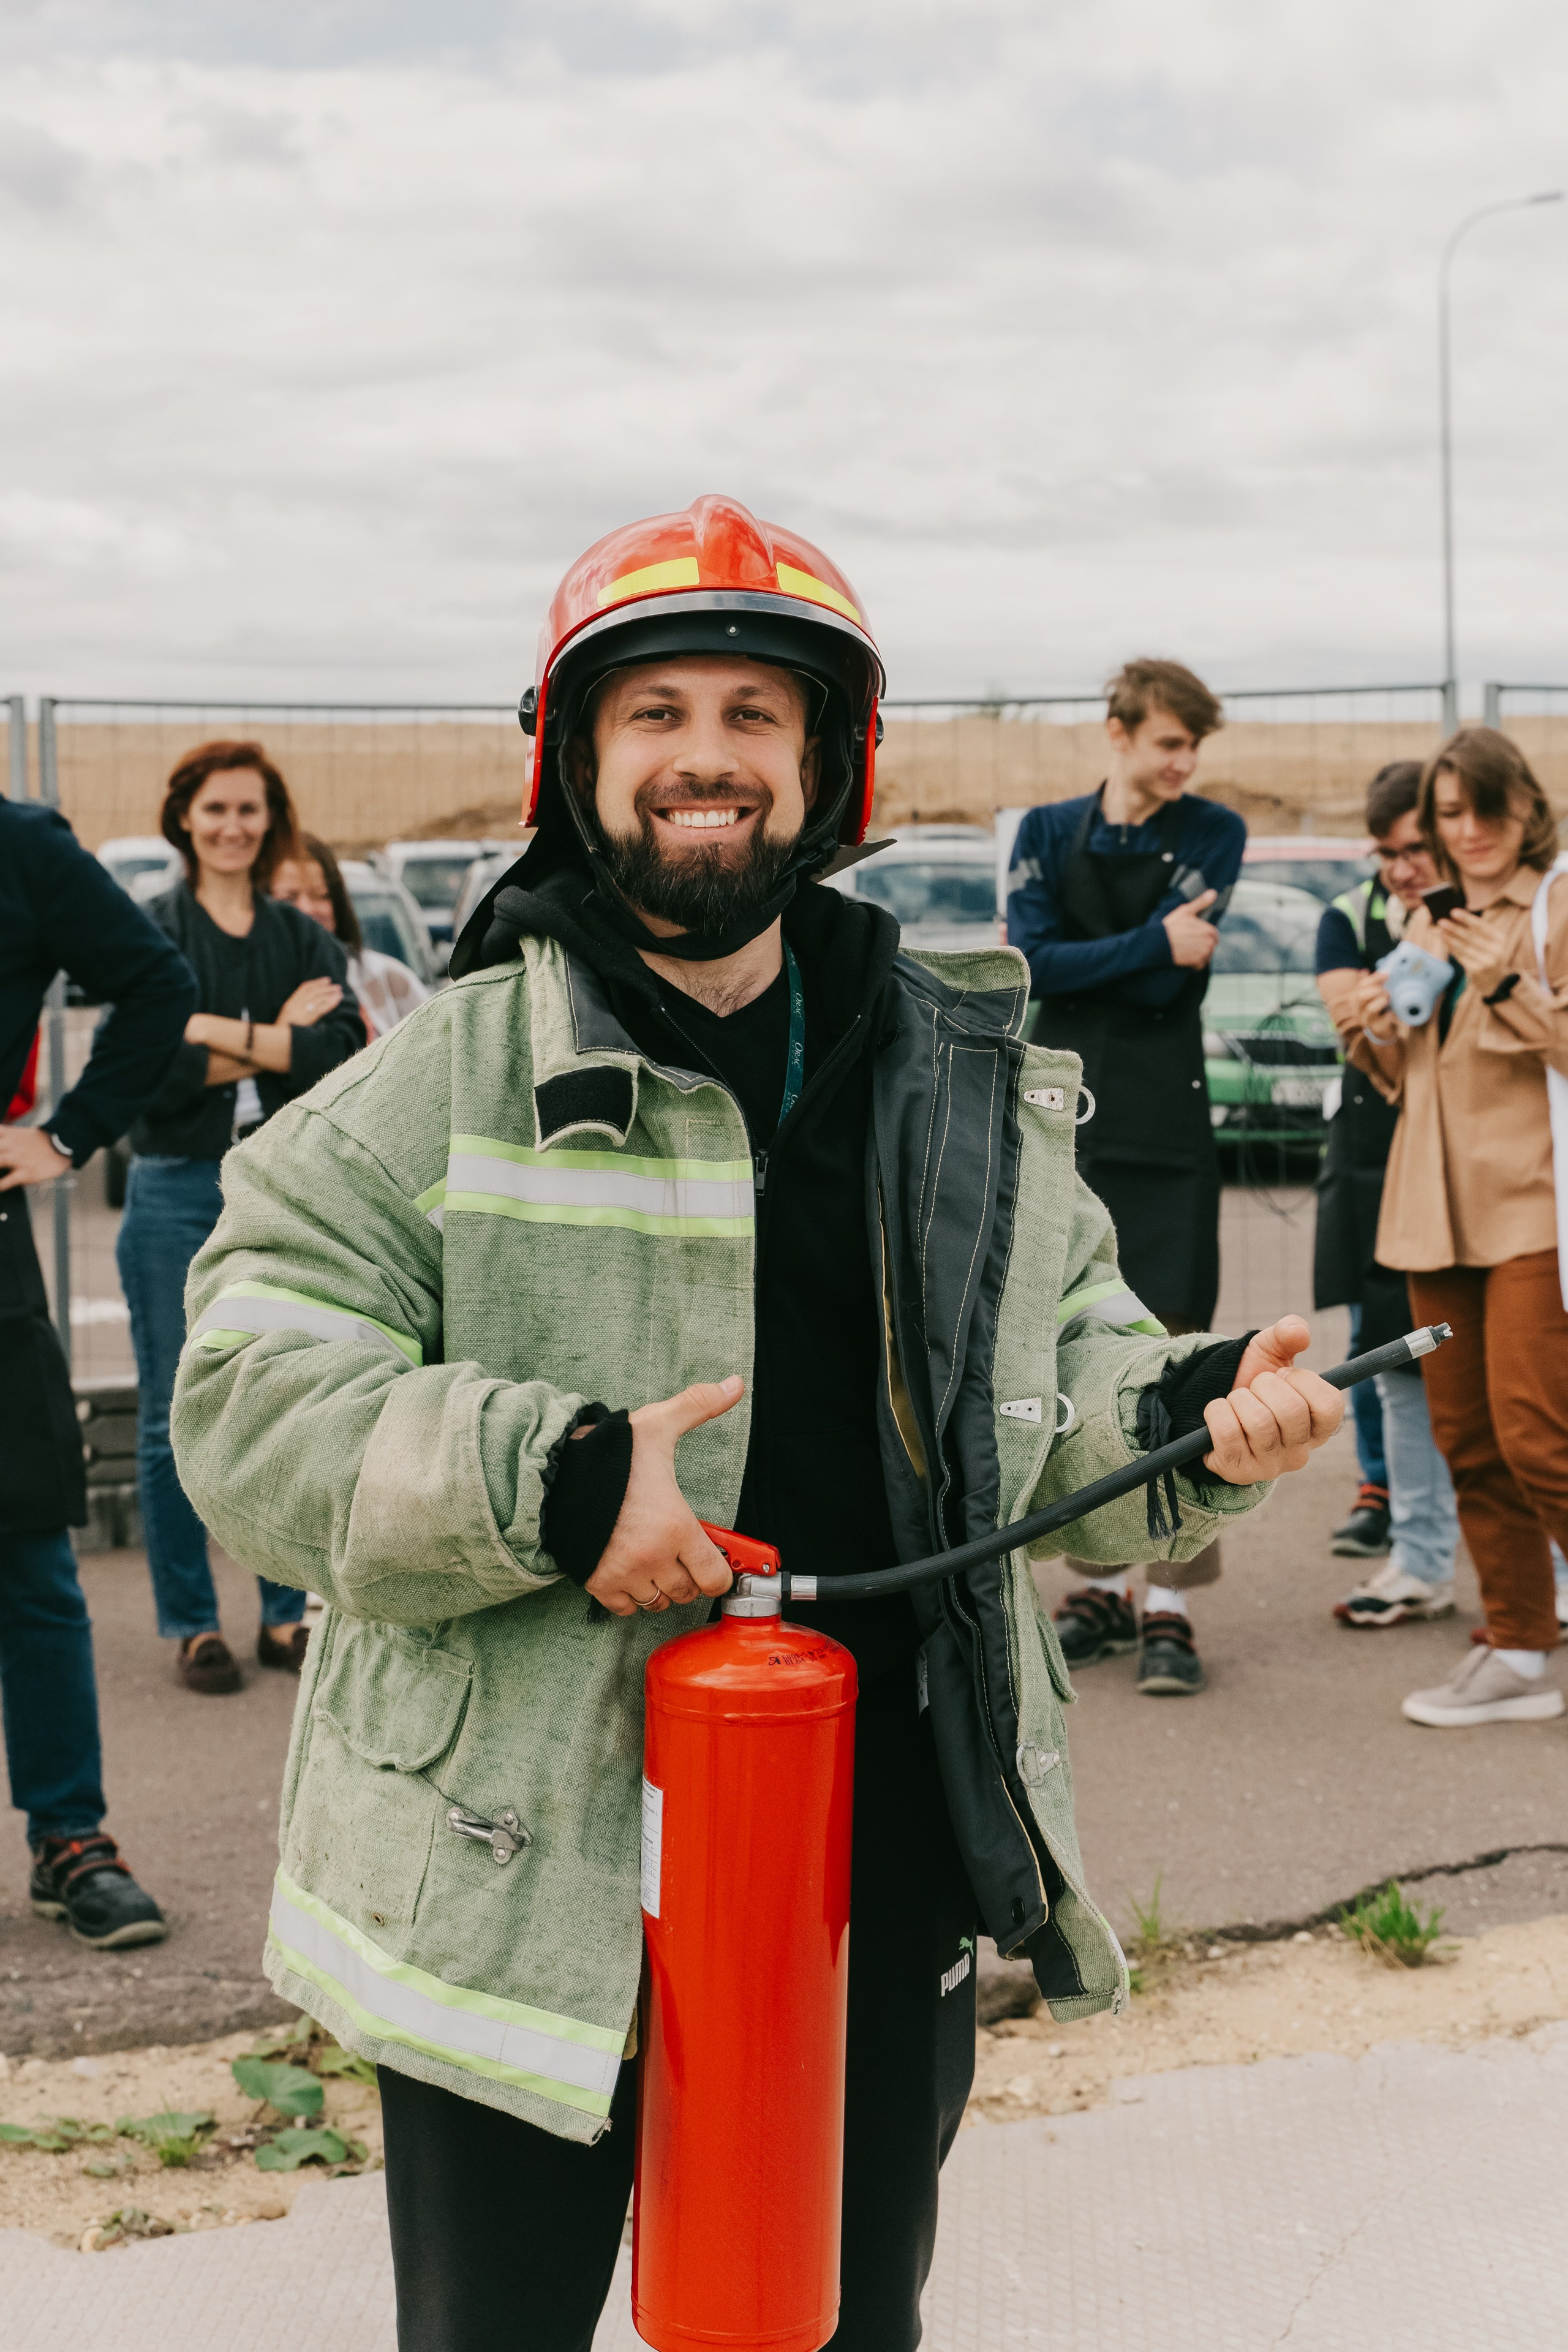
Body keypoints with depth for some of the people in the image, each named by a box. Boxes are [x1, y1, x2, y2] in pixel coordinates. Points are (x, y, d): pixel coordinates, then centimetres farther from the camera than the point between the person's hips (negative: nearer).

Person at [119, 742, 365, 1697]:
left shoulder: (303, 937, 11)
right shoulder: (148, 932, 2)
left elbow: (345, 1053, -7)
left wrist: (219, 1032, -14)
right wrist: (278, 1039, -10)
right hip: (177, 1193, -2)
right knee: (176, 1414, 2)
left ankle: (286, 1613, 16)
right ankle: (192, 1623, 12)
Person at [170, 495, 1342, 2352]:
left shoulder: (966, 1081, 7)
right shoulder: (456, 1070, -7)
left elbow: (1057, 1390, 14)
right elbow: (249, 1402, -11)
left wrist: (1196, 1415, -7)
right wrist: (547, 1480, -24)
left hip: (879, 1872, 4)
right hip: (523, 1868, -3)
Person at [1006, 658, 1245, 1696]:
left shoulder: (1214, 833, 4)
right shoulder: (1047, 832, 9)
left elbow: (1177, 979, -9)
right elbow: (1036, 965, -5)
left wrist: (1073, 959, -5)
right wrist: (1152, 943, -12)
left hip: (1165, 1130, -3)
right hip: (1064, 1127, 3)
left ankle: (1170, 1605, -2)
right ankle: (1099, 1587, 18)